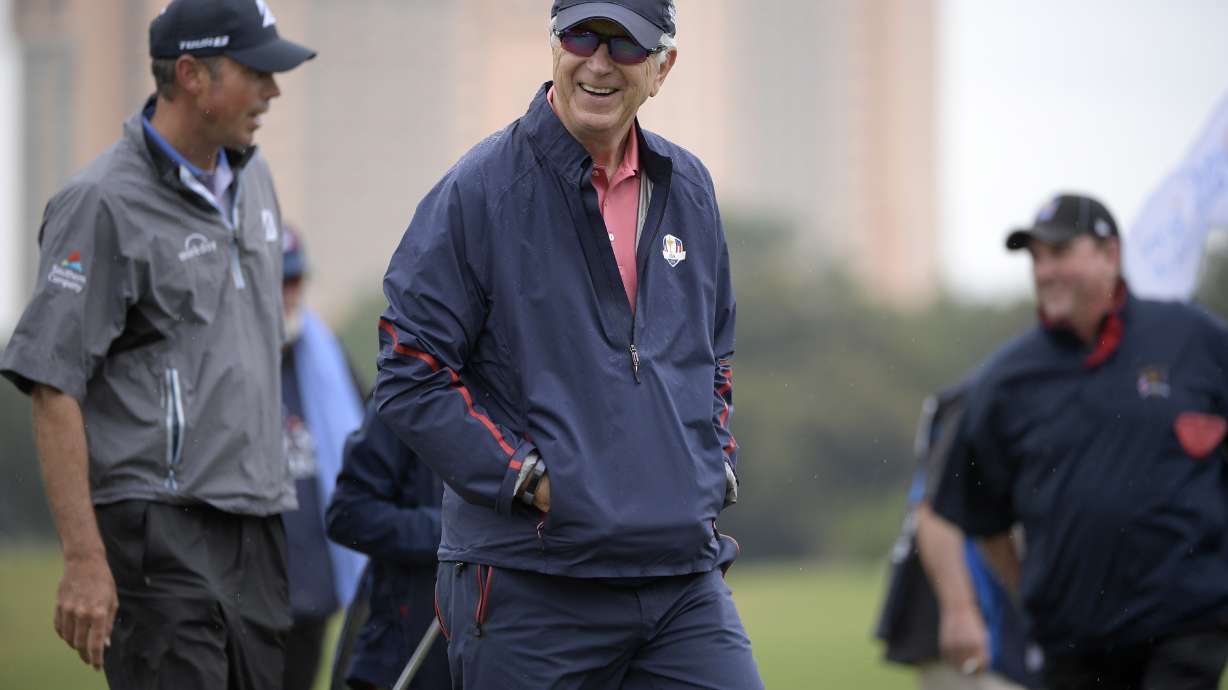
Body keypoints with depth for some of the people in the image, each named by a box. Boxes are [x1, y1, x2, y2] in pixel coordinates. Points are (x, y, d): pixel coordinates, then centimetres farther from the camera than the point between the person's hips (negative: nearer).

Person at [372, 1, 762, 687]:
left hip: (686, 579, 5)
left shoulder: (687, 188, 13)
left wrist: (714, 467, 9)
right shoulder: (478, 192, -5)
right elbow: (410, 378, -7)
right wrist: (531, 480, -12)